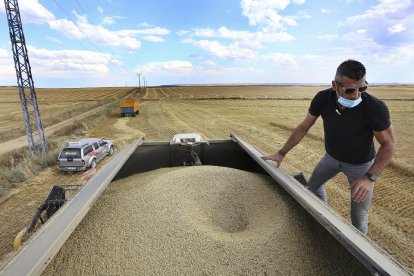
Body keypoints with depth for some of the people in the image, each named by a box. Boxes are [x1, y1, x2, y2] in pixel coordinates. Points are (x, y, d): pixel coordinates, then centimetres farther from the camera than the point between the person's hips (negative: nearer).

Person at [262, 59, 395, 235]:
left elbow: (388, 144, -21)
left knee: (359, 214, 4)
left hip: (360, 163, -3)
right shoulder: (322, 98, -25)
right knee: (313, 184, 20)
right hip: (332, 156, 4)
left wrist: (370, 177, -34)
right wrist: (281, 153, -12)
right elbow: (303, 128, -13)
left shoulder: (375, 107, -34)